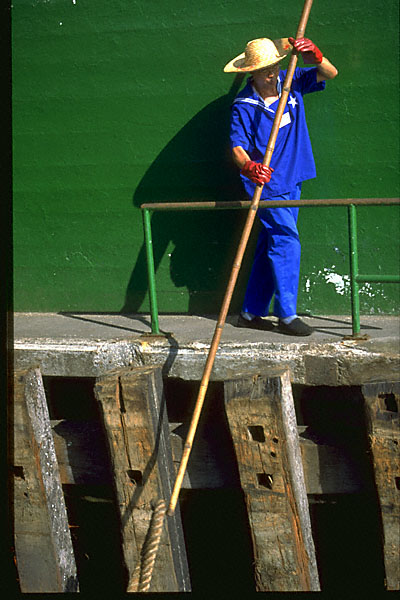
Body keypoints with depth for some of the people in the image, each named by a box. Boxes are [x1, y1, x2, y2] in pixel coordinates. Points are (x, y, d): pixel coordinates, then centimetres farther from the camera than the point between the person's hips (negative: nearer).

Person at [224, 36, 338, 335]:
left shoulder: (291, 82, 1)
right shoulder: (244, 105, -13)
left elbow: (330, 74, -2)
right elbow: (237, 147, -18)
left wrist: (315, 57, -24)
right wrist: (248, 166, -40)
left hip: (292, 181, 6)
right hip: (267, 184, -6)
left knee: (271, 245, 10)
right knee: (286, 241, -11)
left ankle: (251, 312, 19)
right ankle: (287, 315, -3)